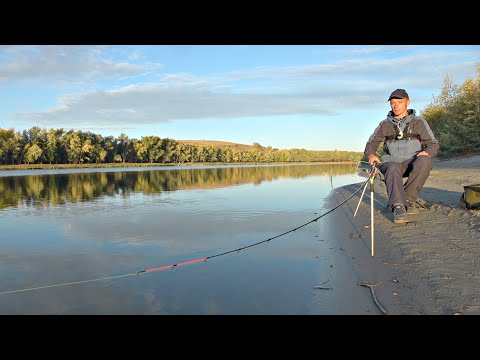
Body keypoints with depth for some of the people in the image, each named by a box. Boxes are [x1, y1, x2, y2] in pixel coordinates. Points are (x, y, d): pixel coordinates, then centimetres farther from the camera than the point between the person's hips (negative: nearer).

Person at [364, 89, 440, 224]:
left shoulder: (419, 122, 9)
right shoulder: (385, 125, 13)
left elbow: (433, 144, 6)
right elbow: (372, 142, 16)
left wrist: (427, 152, -19)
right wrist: (370, 154, -8)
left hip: (412, 162, 0)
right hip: (391, 162, 0)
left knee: (425, 161, -35)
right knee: (392, 169, -37)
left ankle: (407, 198, -27)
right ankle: (398, 207, -52)